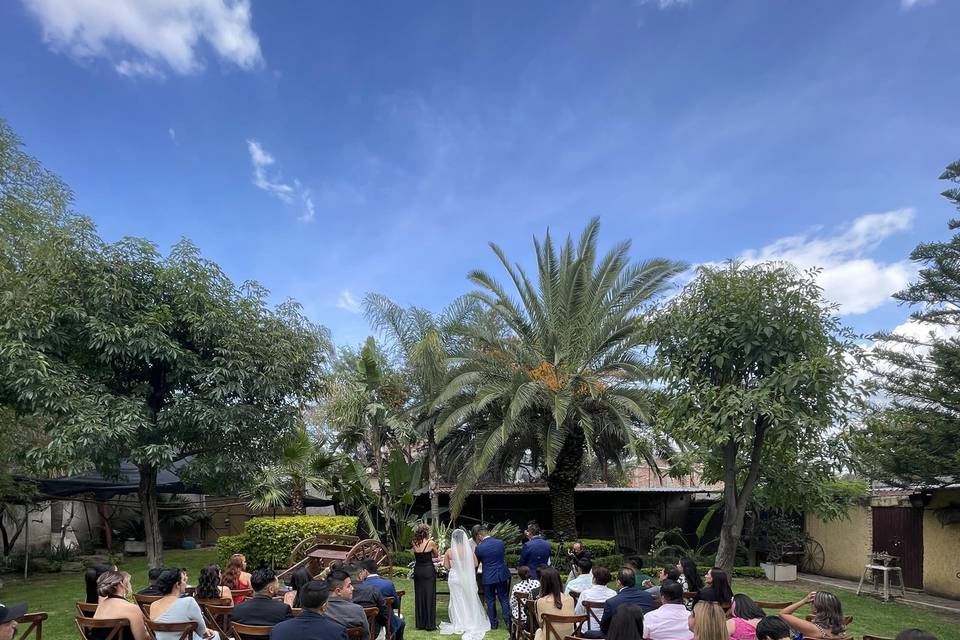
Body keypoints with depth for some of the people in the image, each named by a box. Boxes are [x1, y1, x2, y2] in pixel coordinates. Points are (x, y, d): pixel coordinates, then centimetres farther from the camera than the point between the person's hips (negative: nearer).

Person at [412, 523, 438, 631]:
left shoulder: (414, 544, 0)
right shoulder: (431, 543, -11)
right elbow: (435, 556, 6)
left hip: (417, 571, 4)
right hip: (428, 571, -4)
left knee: (419, 596, 12)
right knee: (429, 596, 3)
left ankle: (420, 623, 19)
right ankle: (429, 624, 7)